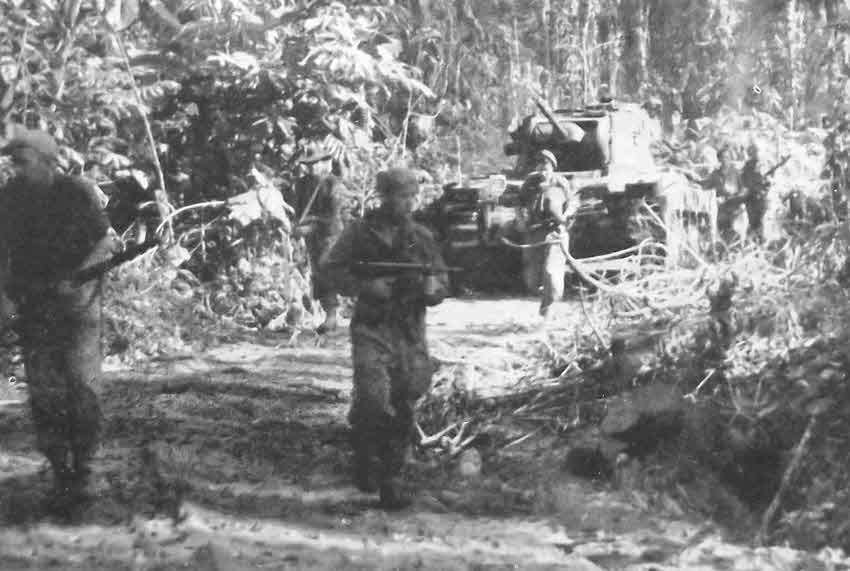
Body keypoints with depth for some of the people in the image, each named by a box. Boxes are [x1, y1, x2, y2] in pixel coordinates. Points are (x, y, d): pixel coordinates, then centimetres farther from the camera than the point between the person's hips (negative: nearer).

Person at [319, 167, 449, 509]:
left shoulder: (421, 237, 8)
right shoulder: (361, 232, -1)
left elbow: (442, 282, 10)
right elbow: (331, 268, -1)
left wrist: (432, 287, -14)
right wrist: (365, 286, -15)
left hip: (410, 331, 3)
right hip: (371, 328, -3)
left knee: (403, 408, 4)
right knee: (373, 399, -15)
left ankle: (391, 479, 16)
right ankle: (364, 459, 12)